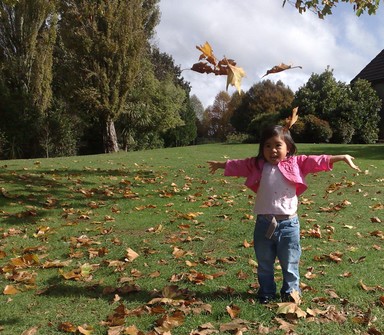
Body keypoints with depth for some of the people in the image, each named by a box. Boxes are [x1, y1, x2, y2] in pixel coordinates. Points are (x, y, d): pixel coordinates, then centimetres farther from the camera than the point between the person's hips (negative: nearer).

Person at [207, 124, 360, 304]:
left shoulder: (296, 163, -3)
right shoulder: (257, 165, 2)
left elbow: (318, 161, -5)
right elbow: (237, 165, 16)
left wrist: (342, 157, -11)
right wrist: (220, 164, 28)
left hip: (288, 223, -2)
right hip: (264, 223, 2)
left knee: (290, 263, 13)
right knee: (264, 263, 17)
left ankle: (291, 292, 33)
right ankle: (266, 292, 35)